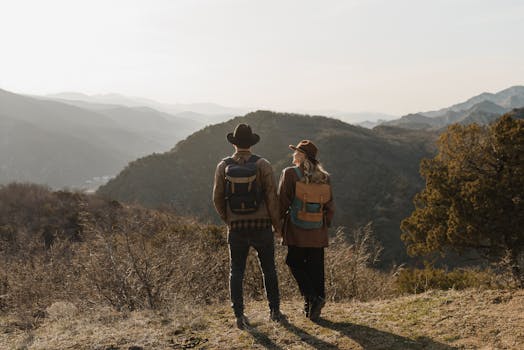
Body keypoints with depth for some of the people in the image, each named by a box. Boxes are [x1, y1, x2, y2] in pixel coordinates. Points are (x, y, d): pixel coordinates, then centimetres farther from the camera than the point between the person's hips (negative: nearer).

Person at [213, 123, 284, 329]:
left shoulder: (223, 166, -2)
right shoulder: (262, 165, -7)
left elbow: (218, 198, -1)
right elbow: (272, 197, -10)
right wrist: (277, 224, 3)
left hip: (237, 228, 1)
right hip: (262, 226, -1)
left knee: (236, 272, 10)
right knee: (269, 269, 15)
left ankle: (239, 315, 4)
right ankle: (274, 311, 20)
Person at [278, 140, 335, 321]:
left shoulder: (290, 174, -9)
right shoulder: (324, 177, 5)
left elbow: (283, 202, -9)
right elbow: (330, 207, 8)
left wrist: (277, 222, 6)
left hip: (296, 231, -4)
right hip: (318, 232, 4)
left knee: (296, 264, 11)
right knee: (315, 268, 11)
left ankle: (311, 297, -4)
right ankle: (315, 304, 16)